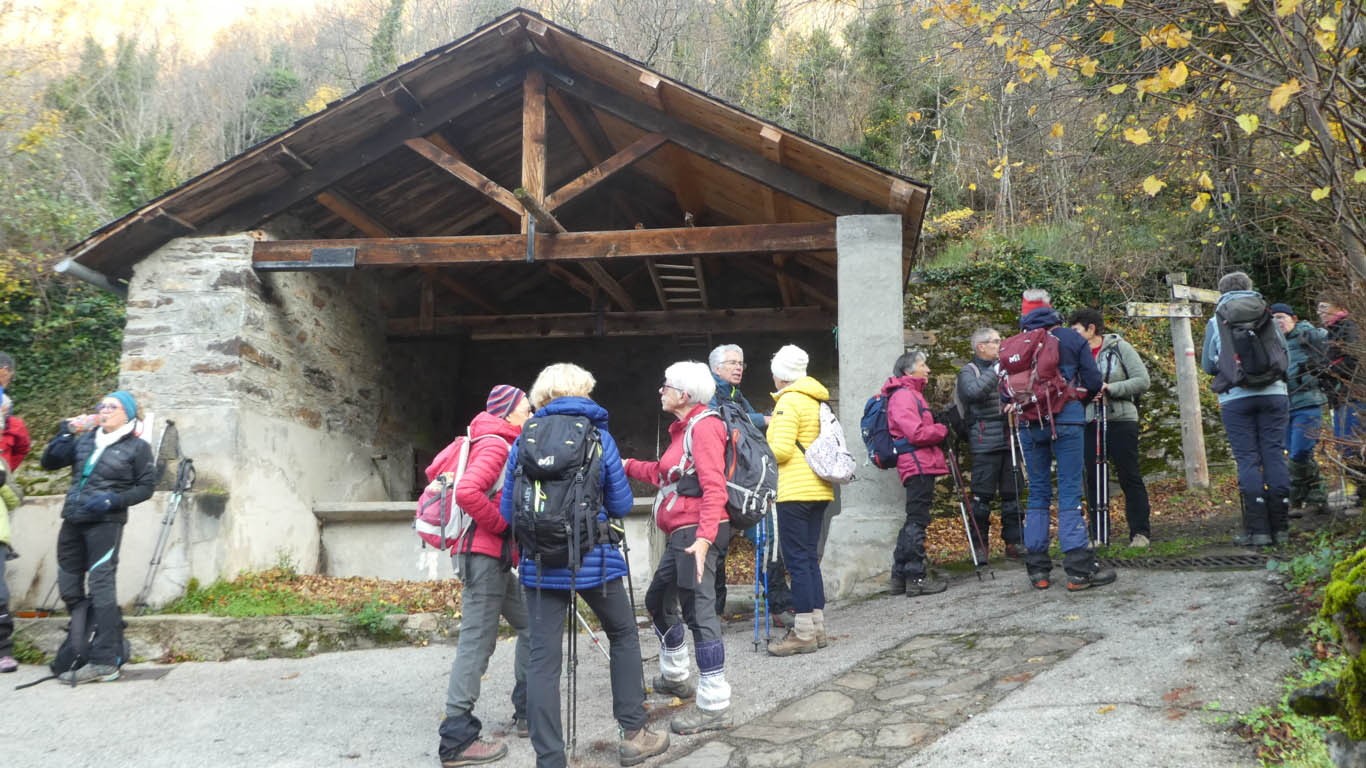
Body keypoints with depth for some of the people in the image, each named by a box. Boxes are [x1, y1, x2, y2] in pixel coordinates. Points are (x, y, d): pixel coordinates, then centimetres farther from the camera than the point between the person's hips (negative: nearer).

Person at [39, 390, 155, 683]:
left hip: (106, 523, -6)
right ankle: (81, 645, 29)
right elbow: (49, 462, 14)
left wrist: (113, 500, -15)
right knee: (69, 589, 12)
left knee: (101, 588, -10)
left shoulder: (137, 447, 0)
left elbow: (146, 486, -2)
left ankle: (105, 662, -11)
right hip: (73, 522, 6)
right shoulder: (84, 440, 12)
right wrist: (64, 434, 0)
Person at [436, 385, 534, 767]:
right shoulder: (495, 444, -12)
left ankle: (528, 713, 22)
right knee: (477, 641, -8)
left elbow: (437, 471, 24)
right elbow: (467, 492, -29)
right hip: (484, 553, -11)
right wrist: (501, 525, -16)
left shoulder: (492, 442, 17)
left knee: (530, 625, 15)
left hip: (492, 554, 11)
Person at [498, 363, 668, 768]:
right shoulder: (598, 437, -3)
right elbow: (621, 506, -1)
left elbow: (508, 511, 5)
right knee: (624, 637, 19)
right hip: (594, 561, -1)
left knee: (542, 659, 4)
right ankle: (633, 734, 24)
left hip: (540, 564, 2)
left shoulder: (523, 441, 3)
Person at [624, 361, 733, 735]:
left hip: (697, 532, -11)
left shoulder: (704, 426, -12)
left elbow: (714, 487, -22)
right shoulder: (683, 429, 19)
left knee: (698, 611, -11)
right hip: (681, 533, 11)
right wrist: (628, 466, 29)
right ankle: (677, 675, 40)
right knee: (658, 600, 22)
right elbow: (665, 474, 26)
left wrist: (704, 536, -30)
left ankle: (714, 706, -6)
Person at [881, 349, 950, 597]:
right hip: (918, 465, -11)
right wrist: (943, 430, -7)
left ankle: (900, 576, 18)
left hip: (921, 465, 11)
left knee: (914, 521, 13)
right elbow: (917, 433, -20)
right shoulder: (903, 395, -11)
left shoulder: (912, 394, 23)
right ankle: (916, 577, -3)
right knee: (917, 521, -7)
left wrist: (939, 429, 8)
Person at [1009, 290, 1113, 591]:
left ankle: (1037, 569, 11)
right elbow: (1093, 382, 2)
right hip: (1066, 420, -2)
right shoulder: (1071, 338, 2)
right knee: (1069, 492, -1)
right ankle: (1079, 568, -3)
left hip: (1030, 425, 2)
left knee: (1037, 493, 10)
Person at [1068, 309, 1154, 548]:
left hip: (1121, 420, -3)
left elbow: (1143, 381, -6)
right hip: (1089, 423, 3)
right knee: (1093, 479, 5)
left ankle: (1141, 533, 11)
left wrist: (1110, 389, -15)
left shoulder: (1119, 347, -1)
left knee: (1130, 477, 2)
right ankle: (1099, 535, 13)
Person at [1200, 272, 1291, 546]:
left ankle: (1257, 529, -5)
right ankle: (1280, 525, 5)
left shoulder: (1216, 322, 4)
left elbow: (1208, 365, 8)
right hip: (1273, 394, 2)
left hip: (1236, 399, -2)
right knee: (1274, 455, 5)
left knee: (1247, 459, -1)